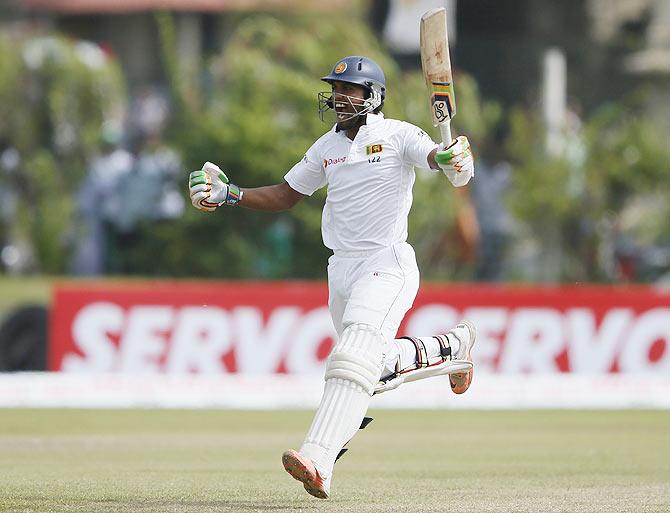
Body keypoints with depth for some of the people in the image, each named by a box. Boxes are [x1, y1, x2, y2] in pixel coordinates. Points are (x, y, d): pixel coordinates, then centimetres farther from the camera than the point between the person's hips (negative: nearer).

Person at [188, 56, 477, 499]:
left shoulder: (397, 135, -5)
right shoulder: (327, 147, 15)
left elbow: (439, 158, -21)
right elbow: (285, 196, 21)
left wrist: (455, 161, -46)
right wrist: (230, 194, 8)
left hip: (388, 266, -8)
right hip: (342, 270, 8)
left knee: (355, 359, -24)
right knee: (377, 369, 14)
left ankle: (318, 461, -37)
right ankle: (451, 347, 40)